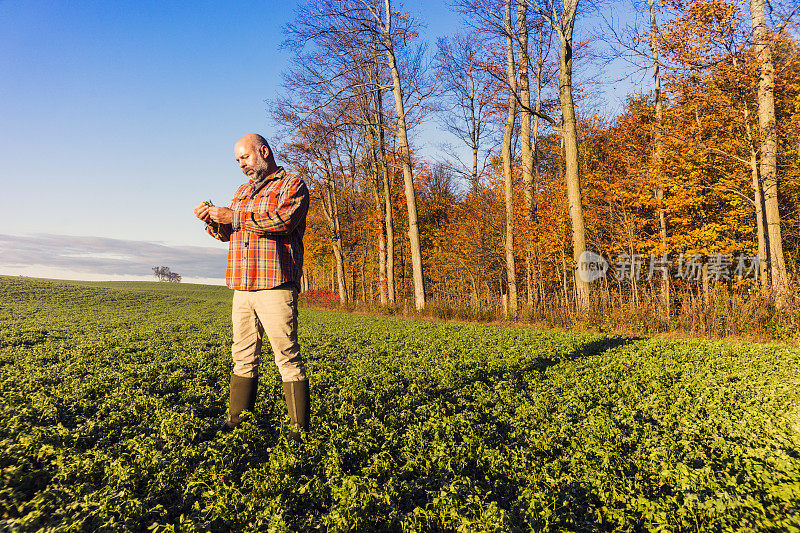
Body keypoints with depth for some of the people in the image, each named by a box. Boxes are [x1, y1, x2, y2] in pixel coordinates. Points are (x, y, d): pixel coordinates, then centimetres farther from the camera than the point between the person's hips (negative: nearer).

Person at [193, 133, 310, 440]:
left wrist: (236, 217, -14)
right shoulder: (243, 190, 24)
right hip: (242, 288, 7)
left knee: (288, 356, -5)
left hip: (275, 287, -7)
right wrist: (212, 220, 4)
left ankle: (300, 429, 2)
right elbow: (227, 233, 25)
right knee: (243, 356, 11)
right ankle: (235, 421, 21)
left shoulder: (292, 185, 1)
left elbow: (283, 220, -18)